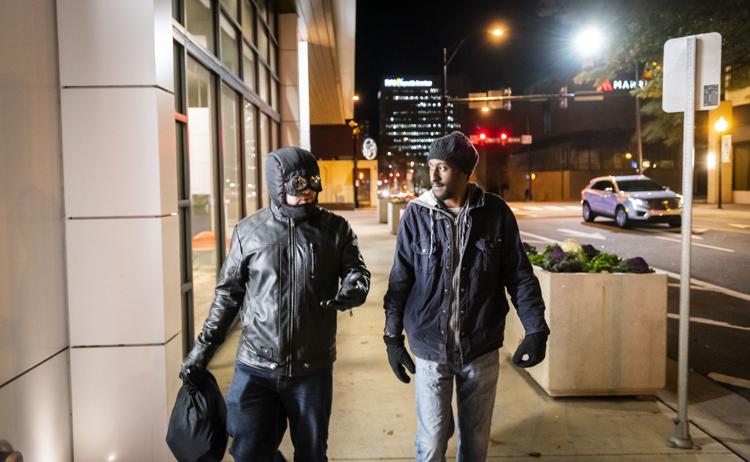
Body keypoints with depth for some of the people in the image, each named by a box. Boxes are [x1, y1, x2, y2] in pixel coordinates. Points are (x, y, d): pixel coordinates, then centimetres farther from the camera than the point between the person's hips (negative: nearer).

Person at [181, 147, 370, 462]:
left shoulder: (334, 229, 0)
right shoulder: (249, 231, 1)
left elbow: (356, 269, 4)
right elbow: (228, 293, 7)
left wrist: (352, 289, -20)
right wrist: (203, 346, 6)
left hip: (313, 369, 0)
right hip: (254, 368, 0)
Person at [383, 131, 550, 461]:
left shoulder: (496, 212, -4)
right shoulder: (416, 214, -6)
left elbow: (519, 276, 2)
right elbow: (400, 280, 0)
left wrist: (536, 330, -4)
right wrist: (393, 336, 1)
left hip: (481, 348, 1)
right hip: (430, 347, -1)